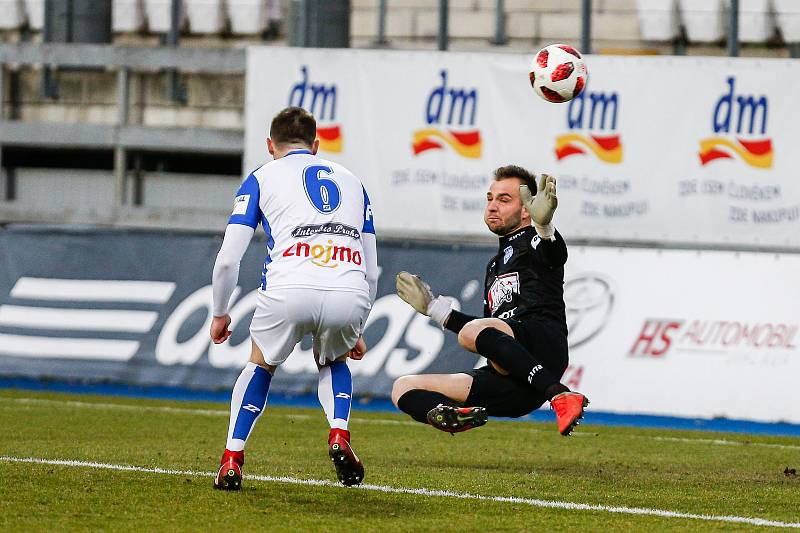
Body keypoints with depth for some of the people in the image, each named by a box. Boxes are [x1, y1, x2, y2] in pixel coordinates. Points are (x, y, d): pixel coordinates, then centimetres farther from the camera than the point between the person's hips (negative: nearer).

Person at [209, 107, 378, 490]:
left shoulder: (262, 178, 20)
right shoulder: (350, 181, 30)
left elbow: (228, 259, 13)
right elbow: (371, 271, 28)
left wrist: (220, 314, 28)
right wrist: (356, 329, 39)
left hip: (289, 290, -2)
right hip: (348, 296, 2)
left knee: (261, 365, 27)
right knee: (333, 362, 33)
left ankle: (232, 459, 15)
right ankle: (339, 436, 8)